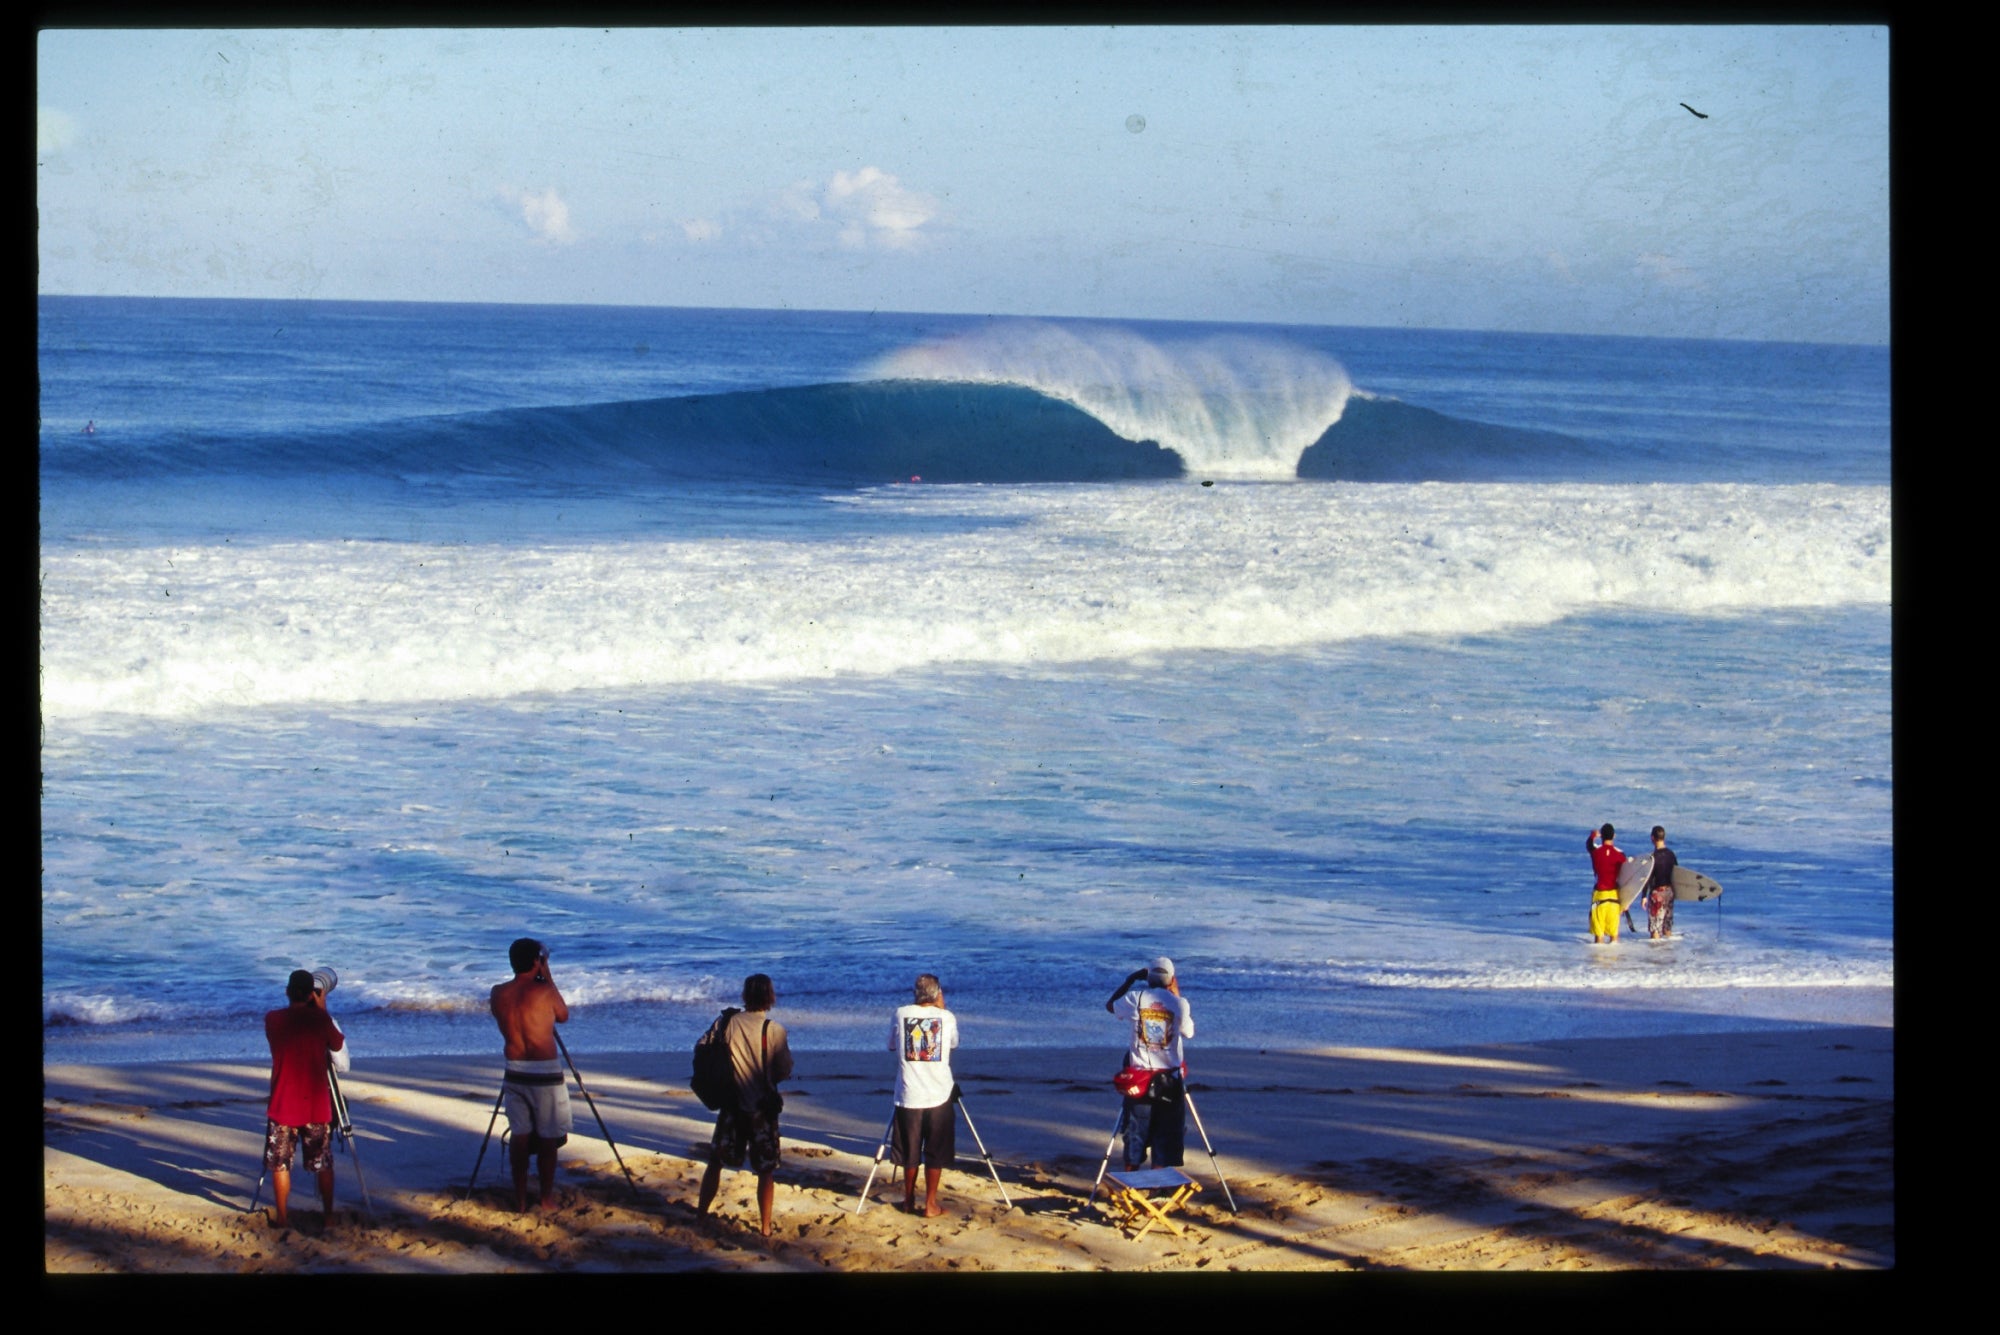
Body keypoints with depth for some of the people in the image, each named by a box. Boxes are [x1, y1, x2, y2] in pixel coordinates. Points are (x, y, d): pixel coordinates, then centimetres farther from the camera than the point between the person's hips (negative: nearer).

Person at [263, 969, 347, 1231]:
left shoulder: (272, 1019, -5)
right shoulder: (320, 1019, -9)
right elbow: (337, 1045, 8)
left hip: (283, 1105, 0)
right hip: (316, 1105, 0)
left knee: (280, 1164, 8)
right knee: (323, 1164, 11)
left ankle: (282, 1218, 8)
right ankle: (328, 1216, 14)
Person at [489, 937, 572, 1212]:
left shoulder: (498, 994, -1)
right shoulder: (544, 991, -14)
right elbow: (564, 1016, 4)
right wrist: (548, 977, 5)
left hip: (515, 1072, 4)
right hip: (545, 1073, -4)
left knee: (519, 1135, 10)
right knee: (548, 1137, 6)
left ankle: (520, 1199, 12)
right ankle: (547, 1198, 11)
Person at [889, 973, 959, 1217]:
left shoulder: (901, 1014, 0)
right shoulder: (947, 1017, -2)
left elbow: (892, 1045, 14)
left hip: (908, 1096, 1)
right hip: (939, 1096, -1)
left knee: (910, 1152, 13)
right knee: (935, 1152, 5)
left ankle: (909, 1201, 23)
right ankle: (931, 1204, 4)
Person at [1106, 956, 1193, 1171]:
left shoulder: (1136, 998, -5)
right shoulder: (1180, 1004, -7)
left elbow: (1110, 1005, 14)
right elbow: (1189, 1032, 9)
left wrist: (1131, 980, 19)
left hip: (1138, 1076, 1)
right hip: (1169, 1080, -1)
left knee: (1136, 1132, 11)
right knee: (1166, 1135, 6)